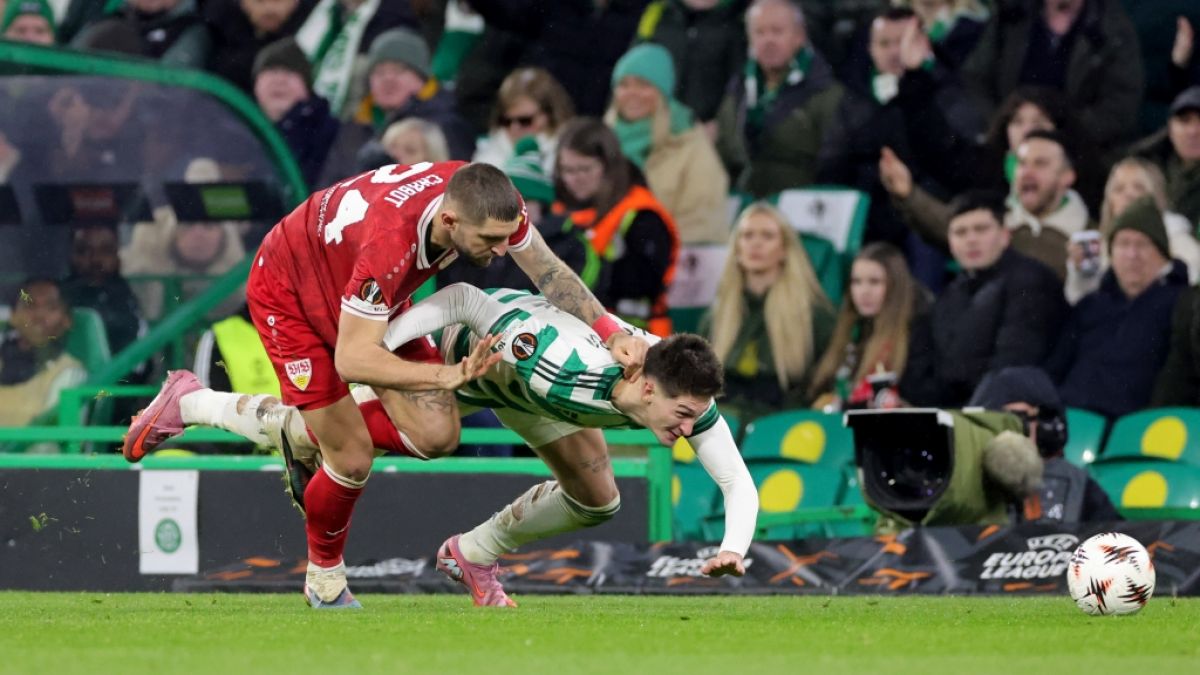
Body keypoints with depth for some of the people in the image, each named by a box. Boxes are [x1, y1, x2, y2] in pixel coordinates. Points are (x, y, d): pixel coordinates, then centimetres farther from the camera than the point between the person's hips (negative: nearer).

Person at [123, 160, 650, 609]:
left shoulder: (487, 202, -25)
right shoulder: (389, 242, -45)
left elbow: (550, 273, -8)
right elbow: (353, 360, -39)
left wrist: (612, 333, -19)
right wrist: (448, 375, -42)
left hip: (365, 293, 7)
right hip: (288, 292, -7)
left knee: (436, 435, -6)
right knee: (353, 459, -9)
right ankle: (324, 578, 23)